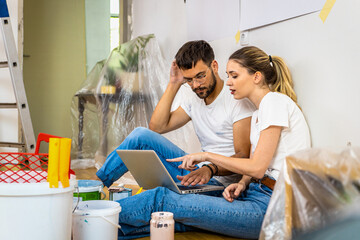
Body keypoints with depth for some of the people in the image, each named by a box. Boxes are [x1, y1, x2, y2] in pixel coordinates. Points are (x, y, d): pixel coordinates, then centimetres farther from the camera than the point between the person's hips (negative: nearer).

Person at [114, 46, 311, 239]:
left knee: (162, 200, -14)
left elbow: (257, 168, -15)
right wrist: (242, 184, -4)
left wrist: (207, 156, -7)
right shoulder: (258, 114, 20)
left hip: (270, 205, -9)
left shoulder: (275, 101, -10)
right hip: (257, 195, 9)